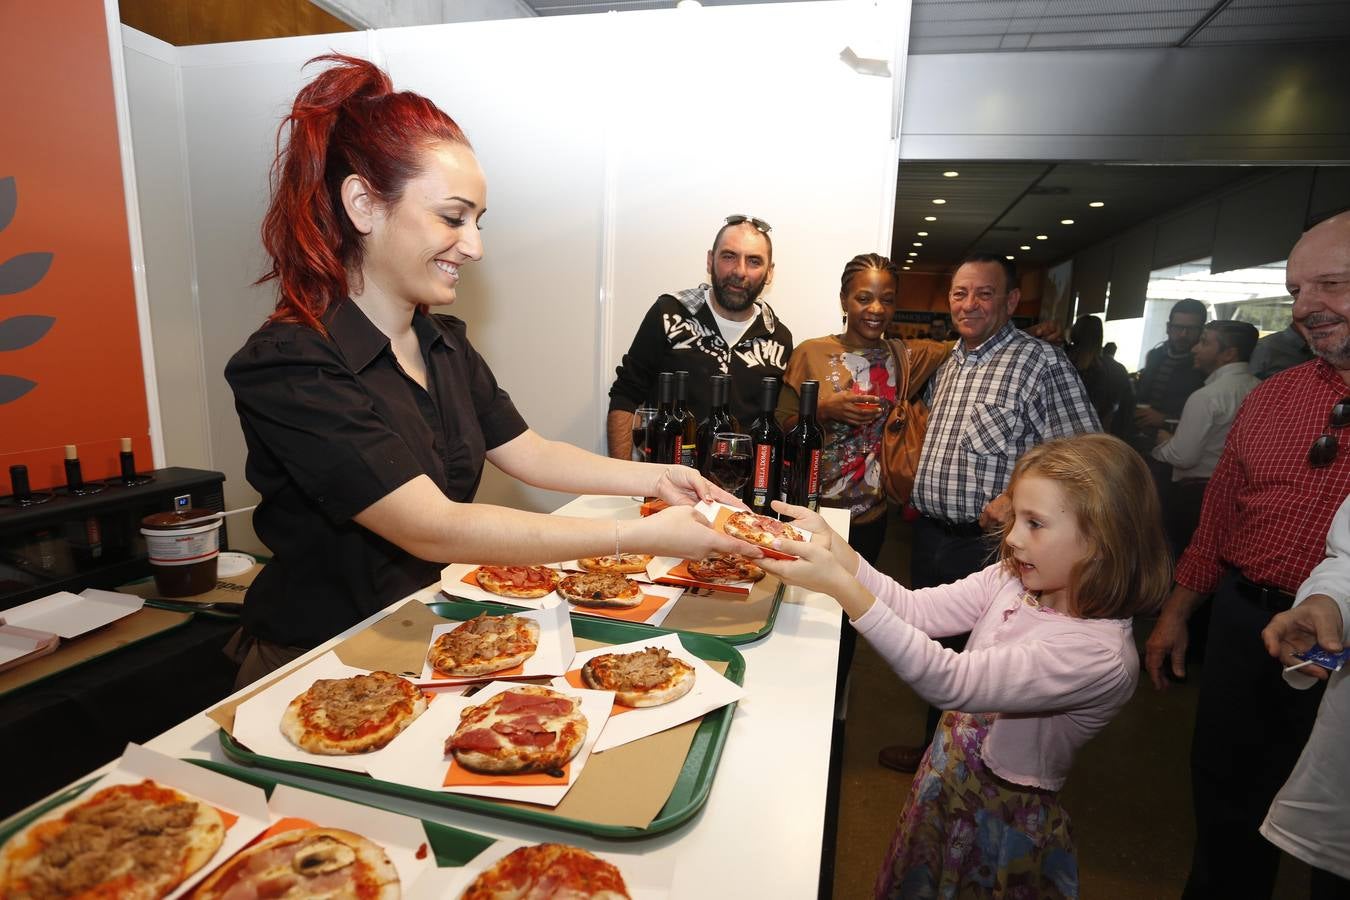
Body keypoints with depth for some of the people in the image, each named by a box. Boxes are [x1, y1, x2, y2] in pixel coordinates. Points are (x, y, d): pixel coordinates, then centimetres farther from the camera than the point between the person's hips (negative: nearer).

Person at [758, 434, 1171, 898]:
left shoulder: (1099, 655, -30)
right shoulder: (1013, 580, -10)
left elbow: (949, 681, -37)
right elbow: (917, 610, -10)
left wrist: (840, 585, -44)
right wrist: (832, 547, -23)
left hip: (1003, 818, -6)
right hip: (946, 772, 6)